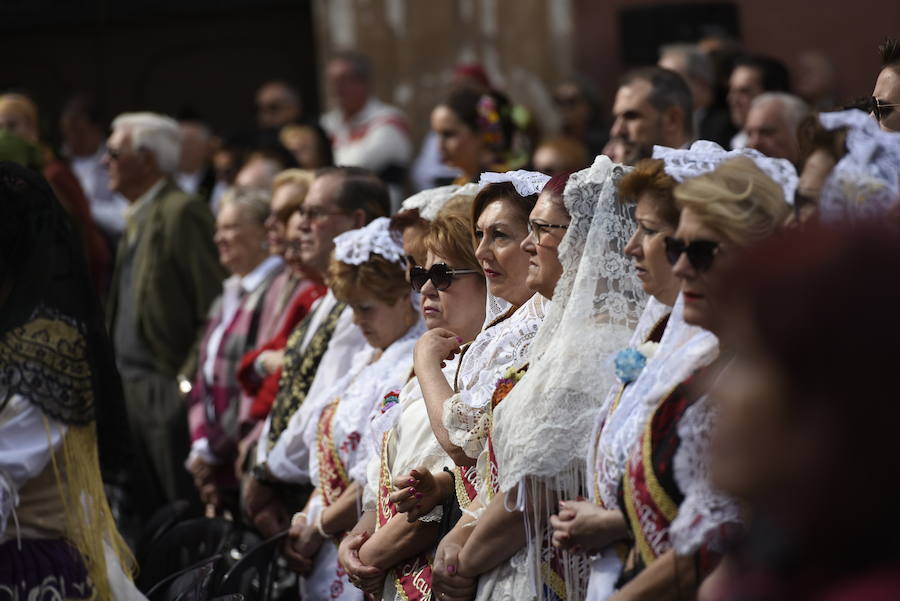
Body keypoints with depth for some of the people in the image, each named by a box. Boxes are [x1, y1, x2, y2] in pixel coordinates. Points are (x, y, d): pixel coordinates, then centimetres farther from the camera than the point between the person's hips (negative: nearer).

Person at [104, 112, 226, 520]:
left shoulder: (182, 214, -12)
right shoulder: (137, 219, 17)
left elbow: (214, 311, -17)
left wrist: (188, 381, -19)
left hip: (167, 390, -9)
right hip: (131, 389, 9)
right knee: (147, 514, 11)